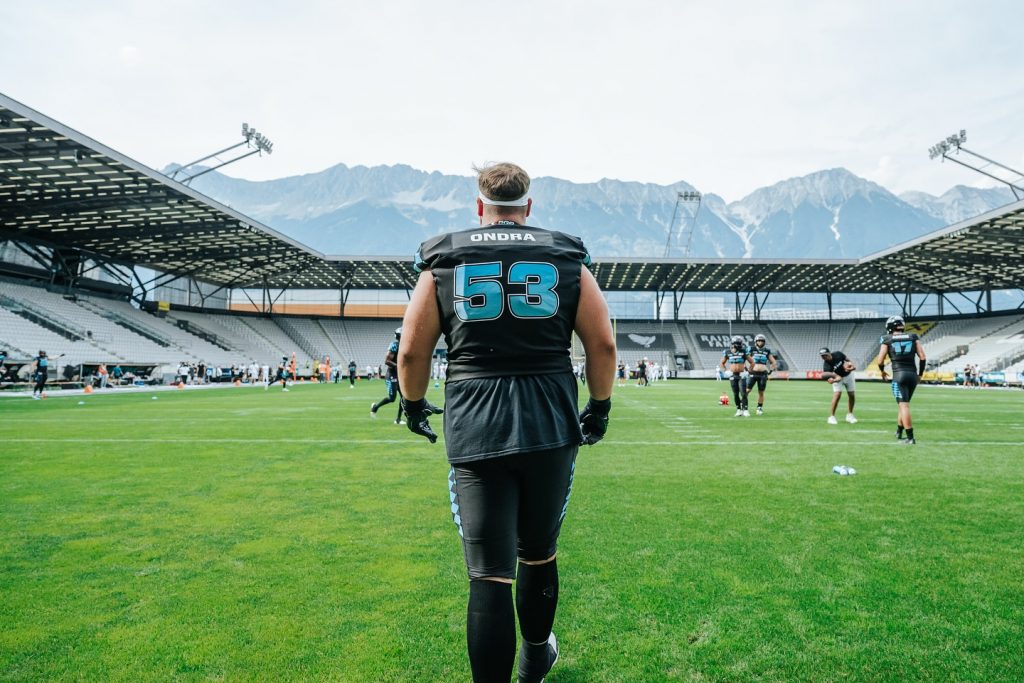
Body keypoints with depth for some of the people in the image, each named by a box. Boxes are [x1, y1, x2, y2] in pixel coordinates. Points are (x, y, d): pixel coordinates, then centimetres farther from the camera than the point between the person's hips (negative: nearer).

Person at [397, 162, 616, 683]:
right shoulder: (567, 259, 6)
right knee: (538, 555, 23)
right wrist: (600, 407, 19)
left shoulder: (443, 262, 4)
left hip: (474, 435, -2)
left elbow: (412, 352, 4)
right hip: (551, 430, 2)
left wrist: (414, 405, 22)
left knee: (489, 575, 2)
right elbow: (603, 345, 5)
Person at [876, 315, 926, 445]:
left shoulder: (887, 339, 1)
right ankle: (899, 432, 31)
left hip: (899, 375, -4)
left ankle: (910, 437, -11)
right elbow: (923, 358, 3)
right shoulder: (913, 337, 8)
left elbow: (880, 361, 0)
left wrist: (882, 371, 20)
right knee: (903, 404, 20)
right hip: (913, 374, 4)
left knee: (904, 405, -6)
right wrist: (920, 374, 16)